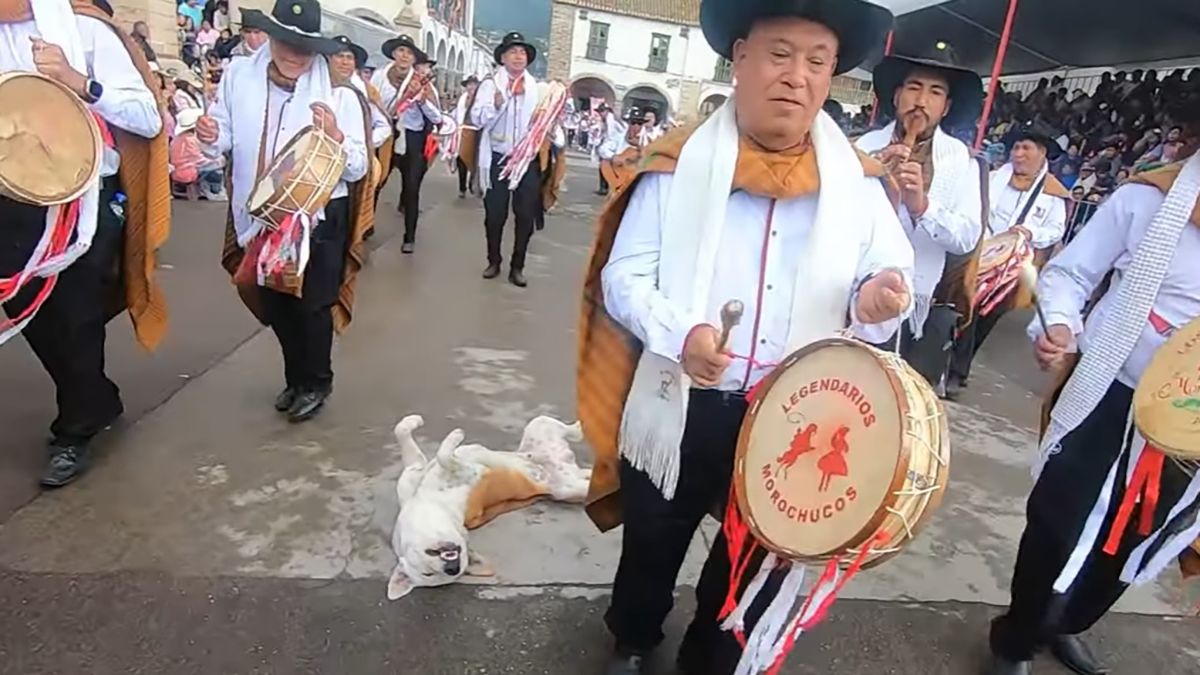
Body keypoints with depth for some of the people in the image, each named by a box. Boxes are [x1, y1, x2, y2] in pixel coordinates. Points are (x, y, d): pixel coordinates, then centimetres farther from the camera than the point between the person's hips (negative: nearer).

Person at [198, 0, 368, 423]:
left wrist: (336, 136, -31)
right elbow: (226, 142, 4)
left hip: (318, 217, -4)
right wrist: (210, 136, -18)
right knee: (274, 302, 17)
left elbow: (358, 170, -14)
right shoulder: (238, 77, -4)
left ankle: (316, 382, 29)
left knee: (311, 304, 6)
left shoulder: (338, 96, -13)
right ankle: (296, 379, 38)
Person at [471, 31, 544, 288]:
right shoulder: (490, 84, 1)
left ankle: (517, 266, 15)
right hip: (498, 158, -2)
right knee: (495, 214, 6)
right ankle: (493, 261, 23)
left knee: (526, 215, 4)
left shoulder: (537, 88, 8)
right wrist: (497, 103, -24)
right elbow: (479, 118, -9)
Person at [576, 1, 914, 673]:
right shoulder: (679, 162, -6)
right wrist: (680, 333, -27)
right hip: (681, 408, -1)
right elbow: (623, 277, -9)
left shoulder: (858, 181, 1)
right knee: (652, 544, 21)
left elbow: (887, 281, 2)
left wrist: (877, 302, -22)